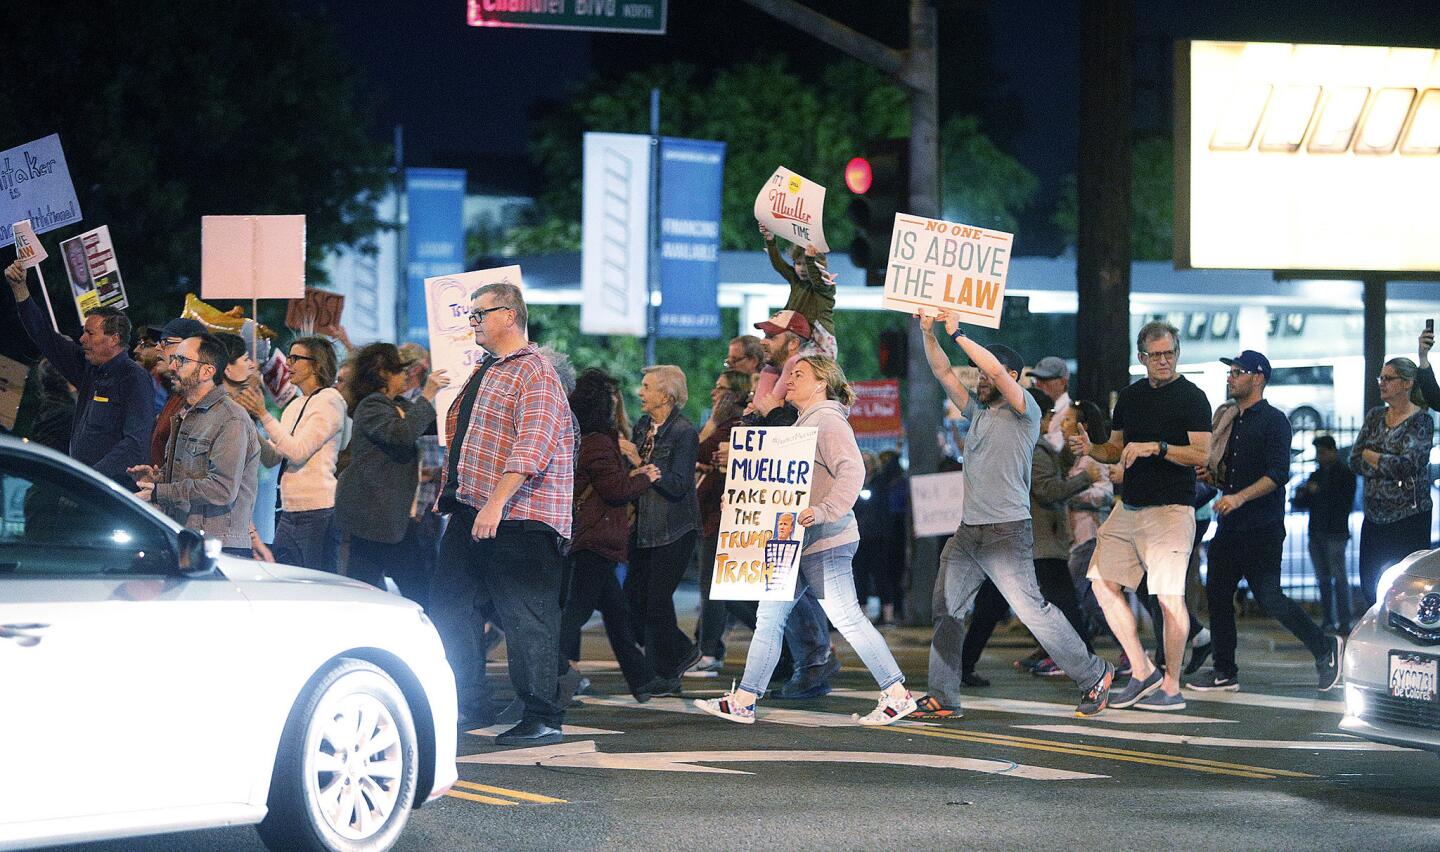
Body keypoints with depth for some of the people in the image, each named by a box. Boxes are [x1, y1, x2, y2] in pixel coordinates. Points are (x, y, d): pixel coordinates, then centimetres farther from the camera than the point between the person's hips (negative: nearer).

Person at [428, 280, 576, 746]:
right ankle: (471, 706, 22)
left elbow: (531, 447, -22)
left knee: (525, 616, -7)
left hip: (518, 516, -10)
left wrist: (497, 503, -28)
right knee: (447, 606, 12)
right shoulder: (484, 372, 19)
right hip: (470, 512, 10)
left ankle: (542, 719, -3)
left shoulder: (534, 373, -11)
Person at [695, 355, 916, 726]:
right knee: (769, 617, 8)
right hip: (795, 541, 10)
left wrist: (824, 510, -35)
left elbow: (852, 472, -24)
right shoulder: (804, 424, 20)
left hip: (825, 541, -10)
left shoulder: (828, 421, -10)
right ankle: (743, 701, 9)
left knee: (847, 618, -7)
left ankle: (898, 695, -1)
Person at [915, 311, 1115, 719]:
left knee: (1032, 609, -9)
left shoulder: (1025, 411, -3)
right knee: (945, 610, 4)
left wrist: (957, 334, -13)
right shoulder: (978, 412, 18)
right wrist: (927, 333, 5)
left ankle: (1093, 675, 2)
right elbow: (943, 372, 17)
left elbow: (996, 370, -18)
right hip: (968, 532, 8)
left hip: (1007, 532, -8)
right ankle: (942, 698, 8)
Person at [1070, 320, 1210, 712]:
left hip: (1170, 510, -8)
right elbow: (1116, 450, 24)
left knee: (1169, 596, -9)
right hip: (1129, 506, 8)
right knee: (1103, 583, 4)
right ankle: (1142, 672, 11)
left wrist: (1157, 447, -22)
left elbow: (1201, 455, -12)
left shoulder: (1191, 397, -5)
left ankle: (1171, 687, -2)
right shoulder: (1130, 396, 16)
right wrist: (1091, 449, 3)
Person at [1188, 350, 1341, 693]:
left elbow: (1278, 474, -16)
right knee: (1217, 594, 3)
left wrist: (1239, 497, -25)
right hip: (1229, 525, 8)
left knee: (1267, 596, -13)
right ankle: (1224, 672, 9)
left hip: (1262, 527, -8)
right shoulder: (1230, 421, 20)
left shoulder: (1273, 420, -5)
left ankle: (1324, 647, 2)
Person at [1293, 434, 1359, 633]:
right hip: (1316, 533, 6)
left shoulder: (1345, 474, 0)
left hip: (1335, 533, -6)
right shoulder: (1316, 475, 18)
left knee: (1338, 577, -11)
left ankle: (1344, 624, -13)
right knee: (1323, 579, 4)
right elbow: (1301, 505, 18)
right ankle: (1328, 622, 5)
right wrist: (1300, 495, -5)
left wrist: (1318, 492, -11)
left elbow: (1344, 502, -12)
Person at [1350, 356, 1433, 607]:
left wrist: (1370, 456, -6)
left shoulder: (1420, 421, -7)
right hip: (1375, 517, 7)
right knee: (1370, 588, 6)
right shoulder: (1374, 416, 12)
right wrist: (1388, 465, -10)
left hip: (1409, 519, -7)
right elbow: (1354, 462, 4)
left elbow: (1407, 465, -19)